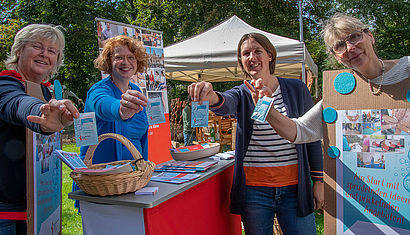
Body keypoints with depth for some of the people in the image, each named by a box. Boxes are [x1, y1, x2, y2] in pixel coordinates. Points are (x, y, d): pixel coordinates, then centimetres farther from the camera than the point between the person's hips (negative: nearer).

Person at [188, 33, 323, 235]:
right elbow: (226, 104, -25)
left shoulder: (296, 89, 3)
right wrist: (211, 97, -49)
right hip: (254, 189, 0)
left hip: (294, 187, 1)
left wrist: (318, 181, 5)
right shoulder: (242, 94, 1)